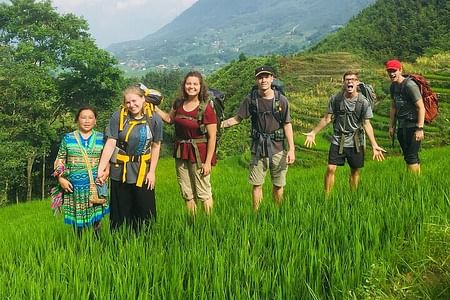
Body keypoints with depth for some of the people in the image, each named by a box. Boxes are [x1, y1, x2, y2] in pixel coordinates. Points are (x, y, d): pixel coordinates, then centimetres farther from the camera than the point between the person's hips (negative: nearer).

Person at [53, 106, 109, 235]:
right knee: (77, 216, 6)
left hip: (95, 185, 0)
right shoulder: (68, 138, 7)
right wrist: (60, 178, -3)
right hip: (74, 186, 0)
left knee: (96, 217, -2)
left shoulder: (101, 138, 8)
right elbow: (60, 160, 9)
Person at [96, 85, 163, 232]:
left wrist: (152, 171, -1)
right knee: (120, 214, 9)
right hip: (120, 172, -1)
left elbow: (156, 146, 2)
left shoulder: (154, 119, -4)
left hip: (143, 172, 1)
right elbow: (110, 144, -11)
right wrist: (101, 169, -18)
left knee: (145, 212, 8)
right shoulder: (118, 117, -9)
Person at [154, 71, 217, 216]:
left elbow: (212, 137, -15)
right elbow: (169, 119, 20)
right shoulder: (179, 103, 1)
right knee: (187, 194, 16)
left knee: (204, 193, 1)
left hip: (199, 153, -6)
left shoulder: (206, 109, -16)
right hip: (181, 152, 6)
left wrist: (208, 162, -16)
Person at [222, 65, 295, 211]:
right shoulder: (251, 99, -2)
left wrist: (291, 149, -6)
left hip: (277, 148, 0)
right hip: (258, 149, 1)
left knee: (278, 185, 9)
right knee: (257, 184, 5)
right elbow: (237, 118, 5)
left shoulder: (281, 100, -4)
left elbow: (287, 125, -2)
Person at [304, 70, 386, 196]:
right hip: (338, 140, 0)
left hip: (356, 142, 0)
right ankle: (326, 197, 4)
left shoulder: (363, 102, -5)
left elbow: (366, 124, -4)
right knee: (330, 169, -8)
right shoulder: (335, 98, -3)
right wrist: (313, 133, 6)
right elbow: (327, 118, 5)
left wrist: (374, 145, -9)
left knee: (355, 171, 10)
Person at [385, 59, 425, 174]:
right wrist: (391, 126, 18)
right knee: (407, 156, 13)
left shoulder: (410, 85, -15)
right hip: (401, 126, 9)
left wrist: (420, 129, -20)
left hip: (412, 126, -9)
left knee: (411, 157, -9)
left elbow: (421, 108, -17)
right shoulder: (393, 86, 11)